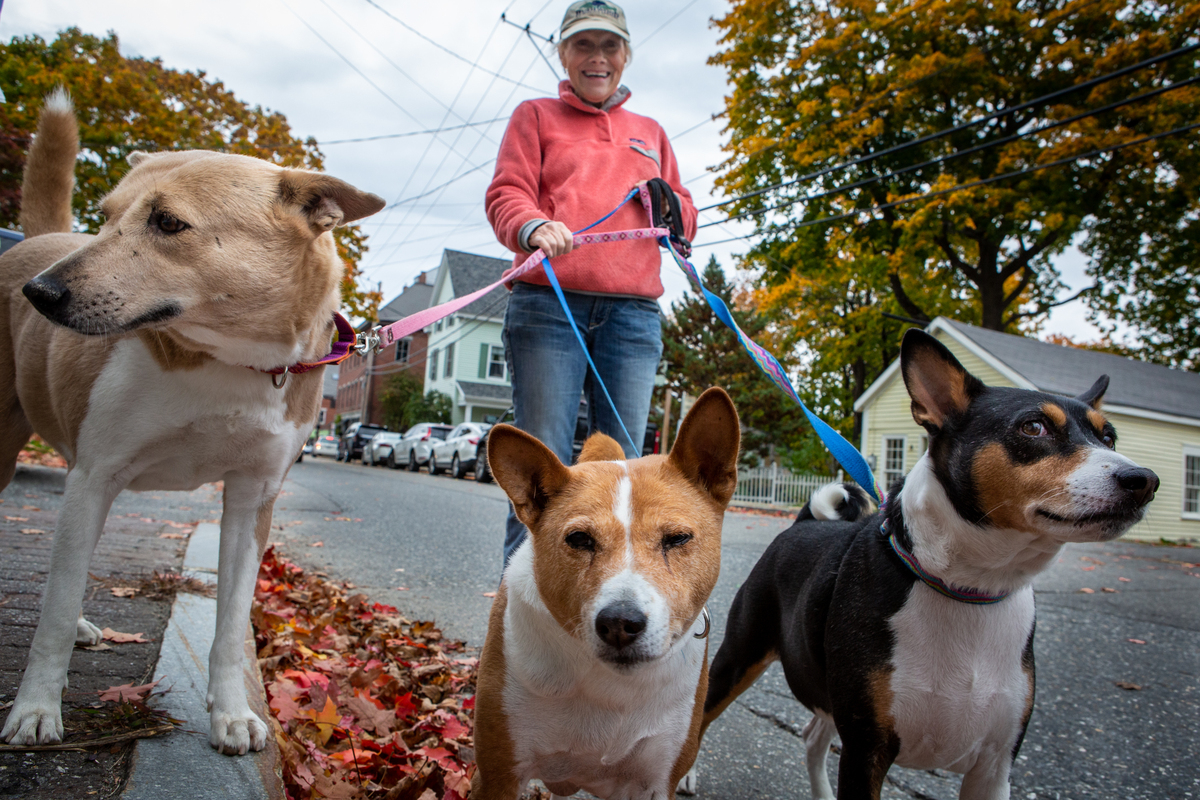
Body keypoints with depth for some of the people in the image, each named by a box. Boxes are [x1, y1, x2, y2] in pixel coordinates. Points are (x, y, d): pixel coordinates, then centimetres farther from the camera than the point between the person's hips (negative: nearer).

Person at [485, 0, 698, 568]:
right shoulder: (535, 116, 18)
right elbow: (506, 195, 4)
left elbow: (685, 222, 28)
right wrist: (534, 226, -20)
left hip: (633, 313, 3)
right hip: (548, 304, -3)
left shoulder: (650, 132, 28)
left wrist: (669, 205, 3)